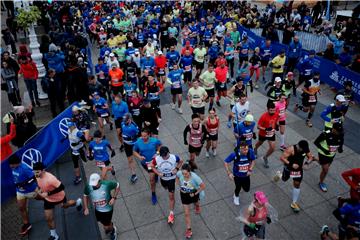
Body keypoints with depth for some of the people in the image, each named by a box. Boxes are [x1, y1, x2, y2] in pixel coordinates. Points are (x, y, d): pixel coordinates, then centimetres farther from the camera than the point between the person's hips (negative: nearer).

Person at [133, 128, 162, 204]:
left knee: (152, 179, -4)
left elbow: (160, 146, -1)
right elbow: (134, 152, -6)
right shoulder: (138, 143, -22)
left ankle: (153, 194, 17)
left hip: (153, 161, -2)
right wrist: (139, 157, -25)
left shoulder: (154, 141, -24)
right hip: (144, 162, 2)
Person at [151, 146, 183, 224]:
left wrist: (176, 169, -19)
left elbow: (180, 162, -5)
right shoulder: (156, 158, -27)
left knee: (171, 196, -1)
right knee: (166, 188, 33)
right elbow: (152, 166, -8)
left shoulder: (174, 157, -27)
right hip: (162, 178, 3)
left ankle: (171, 213, 12)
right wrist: (158, 173, -23)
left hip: (171, 178, -3)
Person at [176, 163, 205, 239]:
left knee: (196, 203, 35)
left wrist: (195, 193, -19)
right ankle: (188, 229, 25)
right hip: (184, 194, 1)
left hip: (193, 193, -1)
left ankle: (197, 206, 73)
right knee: (187, 214, 7)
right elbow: (177, 178, -2)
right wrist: (180, 187, -9)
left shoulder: (194, 177, -39)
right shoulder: (179, 173, -30)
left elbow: (203, 186, -25)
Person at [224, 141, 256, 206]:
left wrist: (250, 170, -13)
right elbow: (225, 162, -19)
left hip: (246, 175, 3)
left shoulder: (250, 152, -25)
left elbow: (253, 160, -3)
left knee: (247, 189, 17)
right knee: (238, 187, 15)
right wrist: (229, 173, -24)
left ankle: (242, 184, 55)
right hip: (237, 175, -3)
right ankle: (236, 197, 52)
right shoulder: (235, 154, -32)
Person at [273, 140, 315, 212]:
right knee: (284, 179, 22)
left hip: (298, 169, 3)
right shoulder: (291, 149, -31)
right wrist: (291, 164, -40)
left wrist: (306, 162, -21)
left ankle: (294, 203, 18)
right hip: (289, 168, -3)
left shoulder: (306, 149, -15)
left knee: (297, 185, 5)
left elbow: (310, 157, -1)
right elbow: (282, 158, -32)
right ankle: (279, 174, 61)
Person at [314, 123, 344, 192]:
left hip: (332, 155, 5)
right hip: (324, 154, -5)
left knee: (325, 169, 20)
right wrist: (324, 150, -30)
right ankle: (321, 183, 26)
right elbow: (316, 142, -20)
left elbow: (341, 141, 7)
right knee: (325, 170, 0)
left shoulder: (340, 134, -16)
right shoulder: (325, 134, -30)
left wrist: (340, 147, -13)